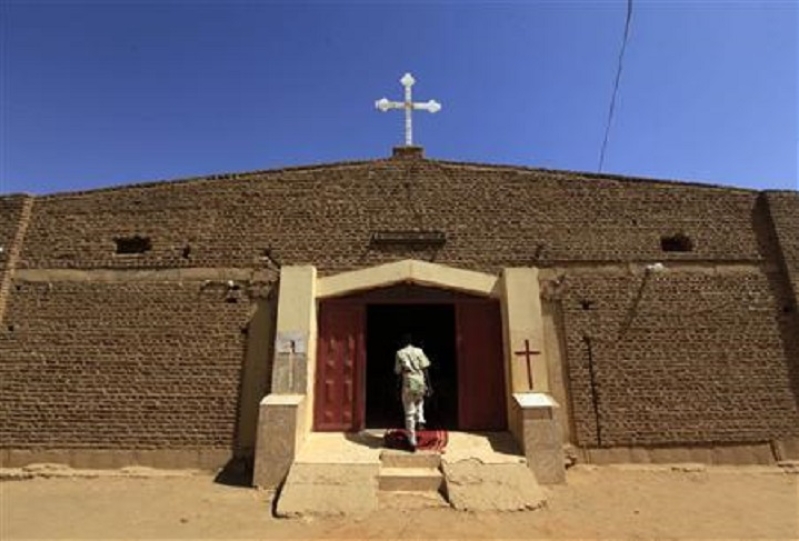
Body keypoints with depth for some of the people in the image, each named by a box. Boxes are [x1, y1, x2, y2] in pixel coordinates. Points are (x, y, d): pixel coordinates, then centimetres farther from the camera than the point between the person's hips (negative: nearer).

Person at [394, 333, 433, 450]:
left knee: (409, 414, 7)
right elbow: (425, 369, -1)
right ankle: (420, 421, 12)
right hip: (420, 383, 2)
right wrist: (429, 385, 2)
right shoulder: (419, 351, 3)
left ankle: (412, 442, 9)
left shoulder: (399, 353, 2)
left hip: (408, 385, -1)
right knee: (419, 402, 33)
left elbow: (398, 372, 3)